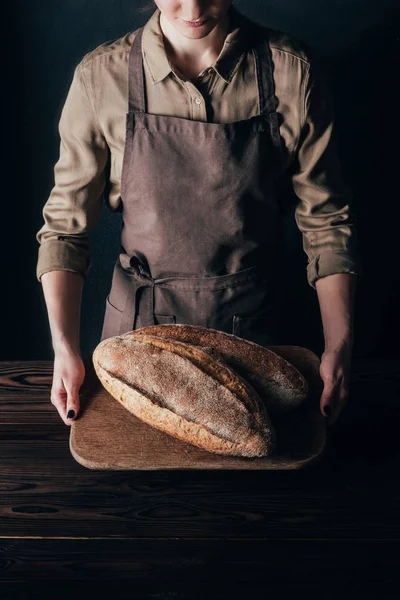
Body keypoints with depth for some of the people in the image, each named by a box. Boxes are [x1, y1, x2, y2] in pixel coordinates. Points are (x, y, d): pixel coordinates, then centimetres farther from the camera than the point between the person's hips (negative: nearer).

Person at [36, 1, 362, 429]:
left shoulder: (291, 71, -12)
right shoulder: (101, 76, -11)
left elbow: (324, 220, -6)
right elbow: (66, 223, -7)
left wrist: (339, 346, -11)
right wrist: (65, 347, -16)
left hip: (252, 324, 0)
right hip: (140, 320, 1)